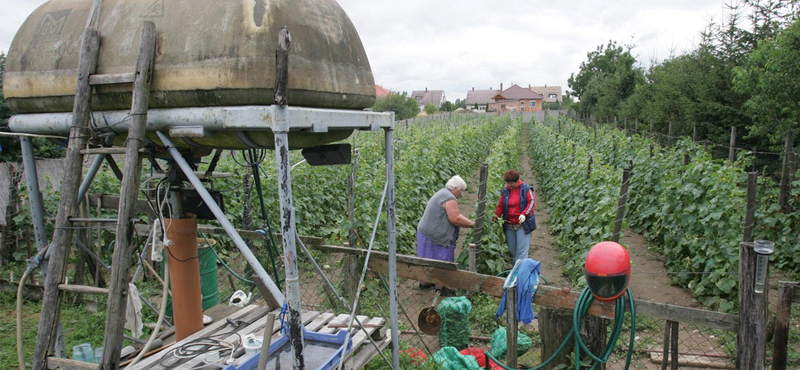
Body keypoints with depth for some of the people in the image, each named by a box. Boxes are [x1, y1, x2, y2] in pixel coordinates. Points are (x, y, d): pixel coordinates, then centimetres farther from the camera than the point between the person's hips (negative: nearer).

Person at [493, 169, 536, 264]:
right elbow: (500, 206, 9)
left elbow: (532, 201, -7)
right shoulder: (505, 191, 6)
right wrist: (495, 216, -5)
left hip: (522, 224, -4)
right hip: (509, 225, 4)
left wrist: (524, 214, -21)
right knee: (512, 250, 10)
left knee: (522, 250, -6)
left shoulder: (525, 189, -4)